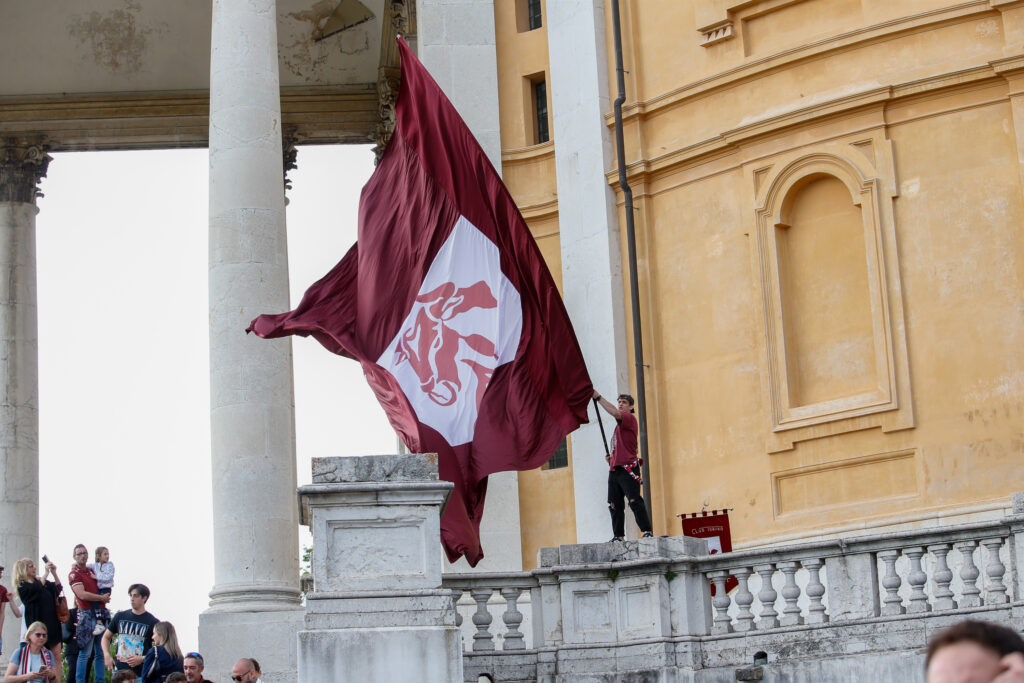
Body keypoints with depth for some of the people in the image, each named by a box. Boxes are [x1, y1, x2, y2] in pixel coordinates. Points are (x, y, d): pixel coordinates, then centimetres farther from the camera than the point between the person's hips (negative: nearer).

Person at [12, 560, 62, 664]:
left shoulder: (39, 581, 15)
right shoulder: (22, 586, -5)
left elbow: (58, 588, 14)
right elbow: (37, 589, -24)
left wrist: (54, 573, 1)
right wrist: (46, 573, -19)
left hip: (52, 622, 6)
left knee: (57, 656, 0)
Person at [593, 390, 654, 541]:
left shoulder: (629, 418, -2)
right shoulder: (619, 425, 25)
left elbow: (615, 412, -22)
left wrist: (598, 397, -19)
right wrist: (611, 457, 14)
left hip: (627, 468, -9)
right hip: (614, 469, 9)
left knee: (634, 501, -15)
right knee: (614, 505, 4)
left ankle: (647, 531, -16)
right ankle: (618, 536, 4)